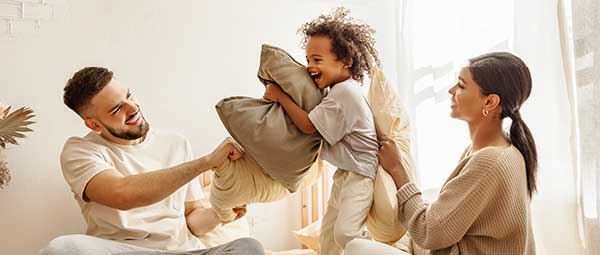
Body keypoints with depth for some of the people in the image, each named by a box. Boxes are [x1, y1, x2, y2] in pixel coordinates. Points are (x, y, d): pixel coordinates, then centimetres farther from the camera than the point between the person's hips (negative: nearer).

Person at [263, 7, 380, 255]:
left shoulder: (344, 91, -21)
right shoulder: (340, 90, 10)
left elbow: (308, 125, -18)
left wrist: (280, 96, -8)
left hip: (359, 175, -10)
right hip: (344, 174, 10)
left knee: (345, 233, -21)